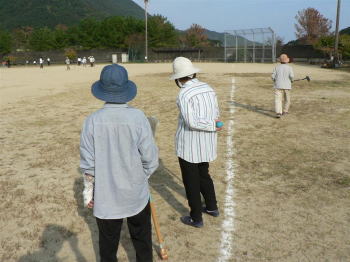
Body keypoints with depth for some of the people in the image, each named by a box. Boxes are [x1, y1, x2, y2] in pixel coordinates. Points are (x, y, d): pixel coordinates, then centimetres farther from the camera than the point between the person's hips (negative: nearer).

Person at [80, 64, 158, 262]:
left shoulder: (93, 121, -13)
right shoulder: (138, 117, -15)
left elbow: (88, 164, -8)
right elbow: (150, 158, -11)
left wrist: (89, 191, 6)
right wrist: (142, 178, 8)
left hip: (105, 196, 1)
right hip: (136, 194, 0)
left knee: (108, 242, 18)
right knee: (142, 239, 21)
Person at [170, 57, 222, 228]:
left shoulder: (184, 94, -19)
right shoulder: (208, 88, 3)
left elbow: (192, 121, -27)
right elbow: (216, 115, 8)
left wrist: (212, 126, -16)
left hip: (189, 144, -7)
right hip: (207, 143, 7)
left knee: (191, 181, 9)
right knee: (203, 175, 26)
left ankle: (196, 218, 23)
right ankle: (212, 207, 42)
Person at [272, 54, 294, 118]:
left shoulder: (277, 67, 3)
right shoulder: (289, 67, -1)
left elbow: (273, 76, -2)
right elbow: (291, 76, -13)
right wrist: (291, 80, 8)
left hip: (278, 86, 0)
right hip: (287, 86, 0)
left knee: (278, 100, -8)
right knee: (287, 99, 21)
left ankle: (278, 112, -25)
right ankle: (285, 111, 28)